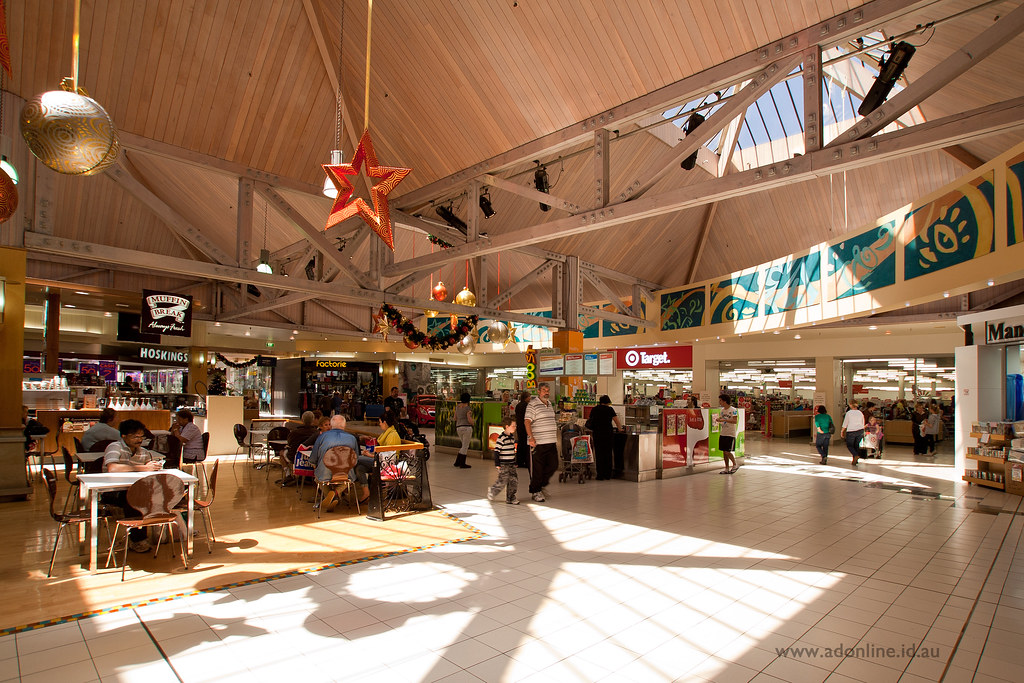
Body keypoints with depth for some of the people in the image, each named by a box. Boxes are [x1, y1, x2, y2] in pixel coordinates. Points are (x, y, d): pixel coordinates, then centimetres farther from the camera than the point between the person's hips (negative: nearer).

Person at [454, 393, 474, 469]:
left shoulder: (457, 406, 10)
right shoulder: (468, 408, -11)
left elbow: (455, 418, 16)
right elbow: (470, 420, -15)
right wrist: (474, 420, 6)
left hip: (459, 428, 7)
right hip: (467, 427, -7)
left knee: (464, 446, 19)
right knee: (465, 446, 1)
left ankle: (457, 462, 18)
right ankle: (462, 464, 5)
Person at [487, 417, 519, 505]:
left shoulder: (512, 437, 10)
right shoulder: (501, 438, -16)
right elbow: (496, 451, -15)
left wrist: (515, 462, 23)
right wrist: (497, 464, -17)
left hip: (511, 464, 8)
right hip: (503, 465, -8)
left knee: (514, 480, 5)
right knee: (503, 481, -5)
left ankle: (510, 497, 16)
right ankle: (492, 491, 20)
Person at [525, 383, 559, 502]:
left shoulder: (549, 404, 17)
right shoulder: (533, 405, -8)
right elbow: (527, 422, -17)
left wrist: (556, 437, 25)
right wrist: (531, 437, -27)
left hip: (551, 442, 7)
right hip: (538, 443, -7)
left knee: (553, 465, 7)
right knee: (537, 469, 0)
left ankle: (541, 485, 27)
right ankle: (535, 491, 15)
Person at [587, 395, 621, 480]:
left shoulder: (594, 409, 7)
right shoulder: (610, 409, 0)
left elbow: (590, 420, 16)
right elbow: (618, 423, -1)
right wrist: (619, 427, 18)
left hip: (597, 434, 1)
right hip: (609, 434, -1)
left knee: (599, 455, 5)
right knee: (608, 454, 10)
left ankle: (600, 475, 4)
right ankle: (608, 475, 15)